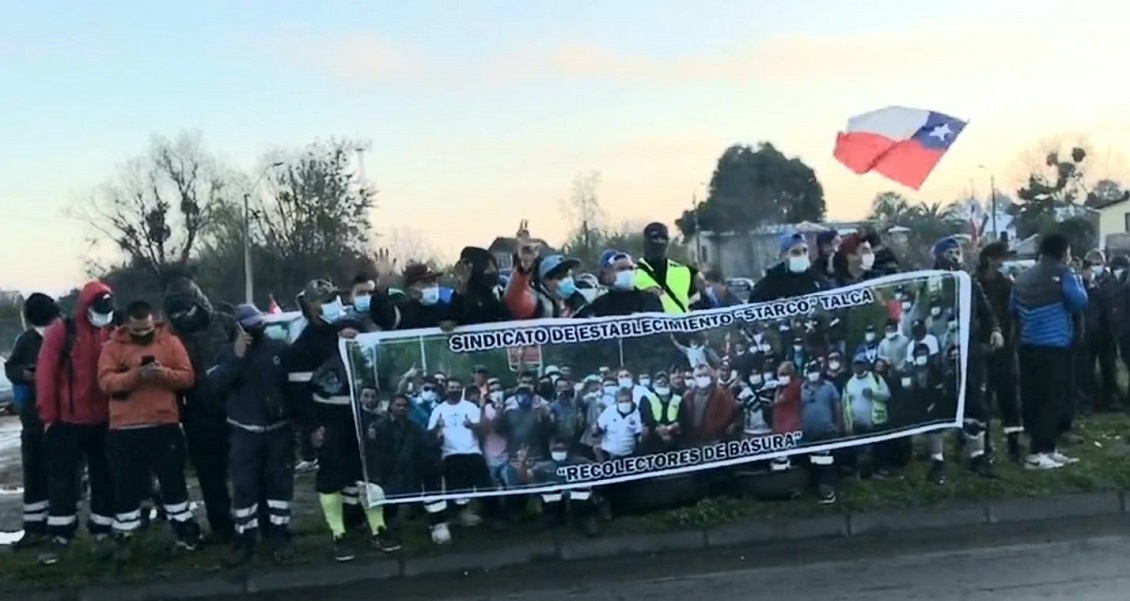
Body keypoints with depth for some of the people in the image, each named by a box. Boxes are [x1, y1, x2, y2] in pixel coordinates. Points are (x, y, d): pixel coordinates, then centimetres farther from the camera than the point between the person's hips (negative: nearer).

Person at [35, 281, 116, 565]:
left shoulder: (113, 334, 5)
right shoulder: (62, 330, -4)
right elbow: (46, 372, -7)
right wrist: (48, 414, -9)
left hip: (104, 421, 3)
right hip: (67, 420, -3)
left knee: (104, 477, 9)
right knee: (62, 479, 3)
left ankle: (103, 531, 20)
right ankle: (60, 536, 10)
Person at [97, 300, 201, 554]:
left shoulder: (171, 342, 4)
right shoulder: (113, 346, 2)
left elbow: (188, 377, -1)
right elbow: (105, 382, -10)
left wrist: (163, 373, -21)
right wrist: (135, 374, -26)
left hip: (165, 425, 0)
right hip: (125, 429, 0)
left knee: (173, 481, 10)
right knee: (127, 487, 8)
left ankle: (184, 530, 23)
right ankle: (125, 537, 20)